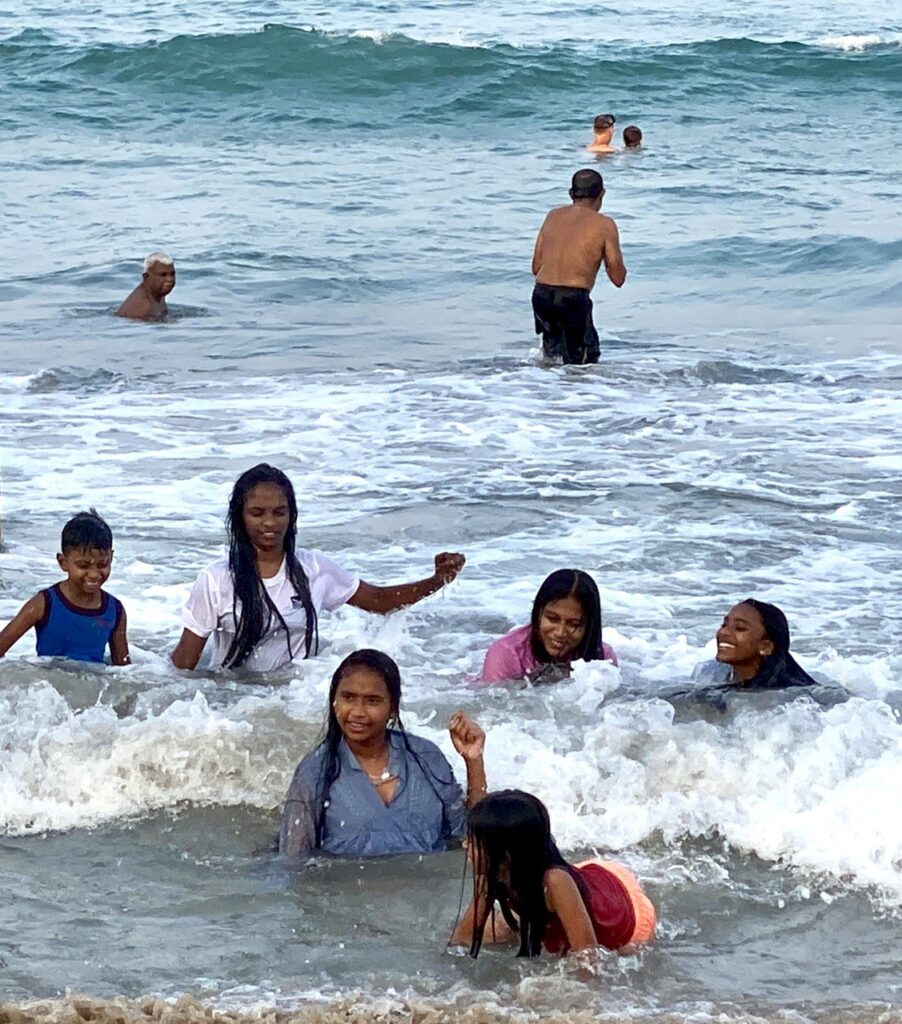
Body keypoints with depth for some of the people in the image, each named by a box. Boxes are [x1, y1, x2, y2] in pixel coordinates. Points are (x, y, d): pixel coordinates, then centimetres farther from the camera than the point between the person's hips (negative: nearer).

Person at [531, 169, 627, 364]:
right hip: (574, 298, -5)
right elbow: (618, 279, 3)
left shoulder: (554, 216, 14)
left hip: (541, 295, 5)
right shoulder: (604, 225, 0)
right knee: (586, 361, 7)